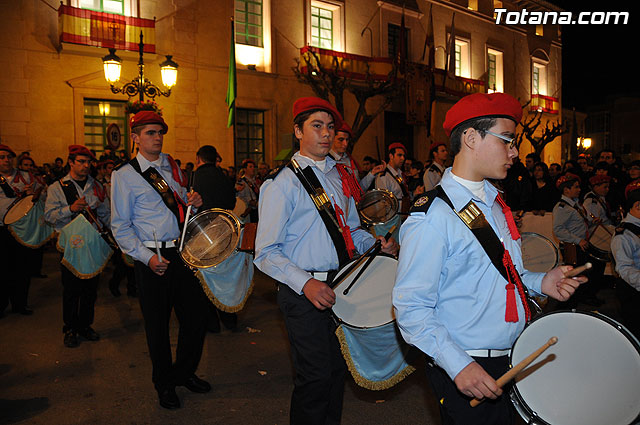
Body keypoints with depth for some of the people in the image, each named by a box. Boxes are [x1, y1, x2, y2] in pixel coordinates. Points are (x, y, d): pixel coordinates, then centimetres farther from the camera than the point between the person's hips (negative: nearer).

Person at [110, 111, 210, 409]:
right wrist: (147, 257, -16)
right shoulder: (124, 175, -4)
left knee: (196, 316, 8)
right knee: (157, 325, 8)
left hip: (182, 252, 5)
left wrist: (194, 202, -2)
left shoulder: (173, 167, 11)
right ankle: (164, 383, 31)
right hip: (151, 258, -4)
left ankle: (184, 373, 33)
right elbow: (120, 226, -5)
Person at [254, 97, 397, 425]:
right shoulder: (282, 183, -10)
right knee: (316, 376, -2)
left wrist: (379, 245, 0)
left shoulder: (339, 176, 11)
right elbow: (266, 253, -14)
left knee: (338, 368, 16)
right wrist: (305, 283, -27)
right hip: (303, 291, -6)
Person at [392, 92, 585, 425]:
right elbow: (411, 307, -22)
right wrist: (459, 366, -27)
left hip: (513, 359, 8)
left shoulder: (495, 202, 7)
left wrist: (540, 283, 2)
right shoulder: (431, 217, -21)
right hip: (465, 373, -8)